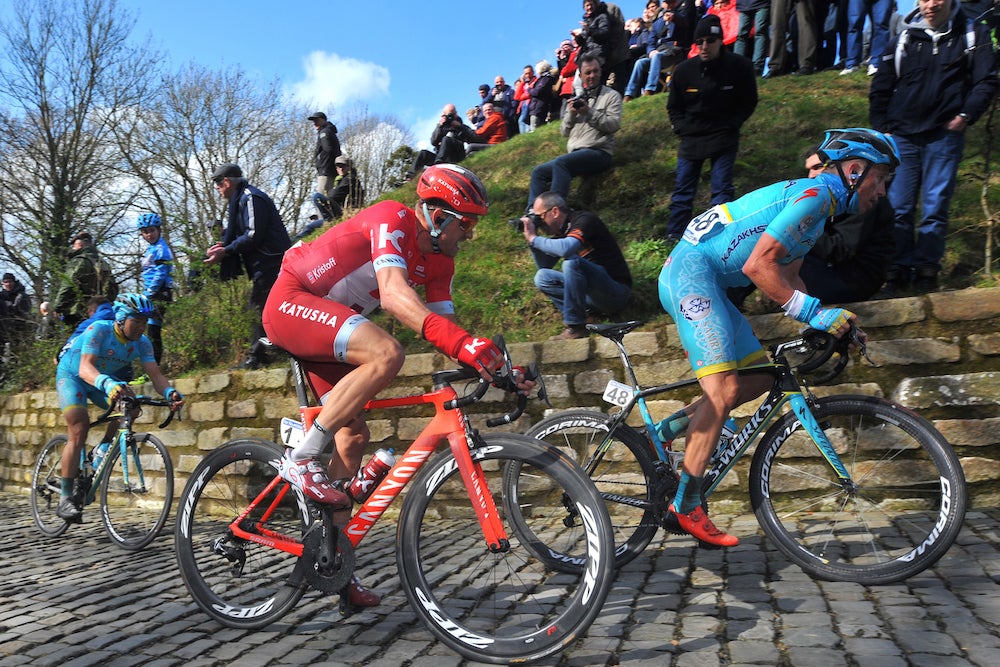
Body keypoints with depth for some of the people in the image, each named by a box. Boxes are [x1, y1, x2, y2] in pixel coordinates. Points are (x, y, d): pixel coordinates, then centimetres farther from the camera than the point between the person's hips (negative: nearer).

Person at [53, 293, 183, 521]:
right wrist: (107, 384, -63)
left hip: (105, 380, 6)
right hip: (72, 375, -5)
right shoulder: (98, 330, -30)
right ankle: (65, 498, -17)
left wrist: (170, 392, -47)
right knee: (79, 428, -23)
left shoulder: (142, 343, -16)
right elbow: (85, 367, -43)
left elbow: (155, 374, -26)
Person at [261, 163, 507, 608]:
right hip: (292, 302, -9)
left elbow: (444, 321, 3)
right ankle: (302, 458, -21)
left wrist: (489, 362, -11)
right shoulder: (393, 220, -22)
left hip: (323, 322, 9)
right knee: (387, 353, -33)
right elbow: (393, 293, -38)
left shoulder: (438, 260, 4)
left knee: (353, 436, 2)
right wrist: (460, 341, -50)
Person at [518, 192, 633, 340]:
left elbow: (566, 249, -33)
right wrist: (531, 240, 1)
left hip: (616, 292, -8)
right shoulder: (560, 232, 10)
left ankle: (576, 327, -22)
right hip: (594, 294, 8)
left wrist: (534, 238, -20)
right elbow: (544, 266, 14)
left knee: (572, 261, -30)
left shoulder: (584, 220, -14)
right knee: (542, 277, 0)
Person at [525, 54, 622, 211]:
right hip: (574, 154, 7)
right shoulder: (576, 100, 23)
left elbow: (614, 124, -7)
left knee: (560, 162, -32)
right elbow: (565, 132, 19)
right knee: (538, 172, -3)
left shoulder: (611, 96, 7)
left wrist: (589, 112, -10)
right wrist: (571, 114, 0)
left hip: (598, 152, -7)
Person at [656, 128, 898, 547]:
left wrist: (831, 322, 12)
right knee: (724, 388, -18)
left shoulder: (818, 208, 22)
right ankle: (686, 505, -12)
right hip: (691, 271, -11)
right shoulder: (812, 194, -11)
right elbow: (757, 265, -21)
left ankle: (667, 429, 10)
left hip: (706, 283, 11)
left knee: (760, 376, 10)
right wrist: (814, 311, -18)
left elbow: (786, 280, 22)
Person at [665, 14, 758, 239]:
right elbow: (674, 107, 9)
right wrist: (682, 128, -2)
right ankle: (674, 238, 10)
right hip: (691, 137, 2)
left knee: (722, 190, -5)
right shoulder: (683, 70, -6)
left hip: (724, 138, -2)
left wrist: (730, 126, -4)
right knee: (682, 191, 3)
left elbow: (748, 103, 4)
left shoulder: (740, 66, -9)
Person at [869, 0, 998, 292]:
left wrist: (966, 115, -9)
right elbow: (880, 88, 12)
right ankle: (899, 269, 9)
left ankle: (927, 269, 8)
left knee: (935, 207, -1)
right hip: (903, 136, 2)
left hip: (945, 136, -1)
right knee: (898, 206, 1)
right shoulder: (905, 37, 8)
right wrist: (881, 127, 4)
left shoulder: (973, 34, 5)